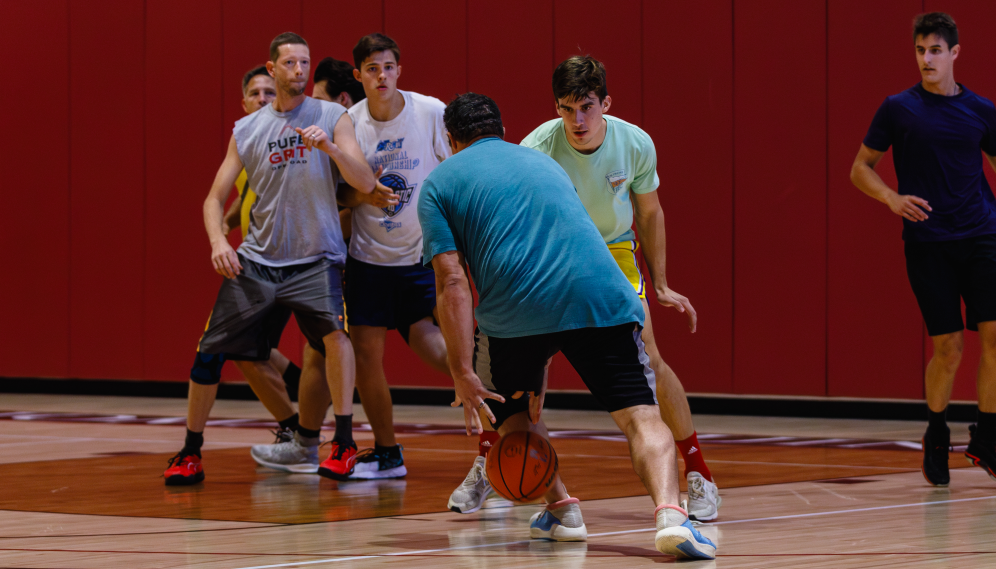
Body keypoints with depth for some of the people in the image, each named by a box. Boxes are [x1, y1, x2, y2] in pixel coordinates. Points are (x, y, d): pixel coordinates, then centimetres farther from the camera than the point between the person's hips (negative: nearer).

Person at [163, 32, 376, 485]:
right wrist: (218, 241, -10)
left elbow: (365, 183, -10)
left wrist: (328, 146, -26)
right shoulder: (246, 130, 7)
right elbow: (215, 197, 9)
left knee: (334, 332, -29)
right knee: (209, 351, -1)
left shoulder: (332, 118, 0)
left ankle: (343, 442, -18)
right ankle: (190, 452, 16)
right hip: (257, 259, 3)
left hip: (315, 258, -3)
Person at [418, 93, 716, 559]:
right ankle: (670, 512, -26)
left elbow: (452, 282, 3)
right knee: (639, 414, -1)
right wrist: (541, 364, 40)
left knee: (507, 408, 27)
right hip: (600, 293, 2)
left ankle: (561, 507, 18)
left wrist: (462, 374, -1)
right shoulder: (543, 162, 31)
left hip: (516, 310, -2)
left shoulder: (440, 182, 17)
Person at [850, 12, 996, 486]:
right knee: (947, 346, -3)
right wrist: (893, 199, -11)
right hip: (927, 244, -2)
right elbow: (860, 169, 7)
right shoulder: (899, 109, 2)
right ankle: (936, 441, 21)